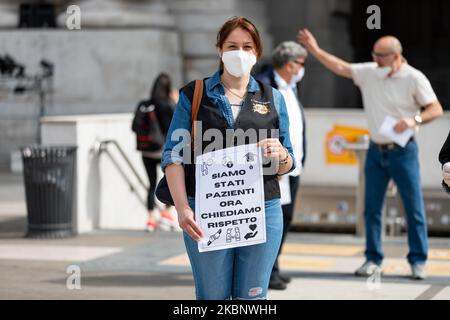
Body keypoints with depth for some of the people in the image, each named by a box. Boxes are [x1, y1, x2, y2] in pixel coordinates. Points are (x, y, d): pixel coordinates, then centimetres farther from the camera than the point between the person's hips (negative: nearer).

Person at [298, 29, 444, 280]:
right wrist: (315, 49, 2)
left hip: (403, 152, -4)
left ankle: (418, 261, 7)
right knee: (372, 208, 6)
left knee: (414, 207, -1)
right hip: (376, 151, 4)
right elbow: (340, 67, 9)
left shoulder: (414, 78, -9)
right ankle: (373, 260, 14)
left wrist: (415, 120, -26)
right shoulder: (369, 72, 3)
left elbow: (436, 109, -9)